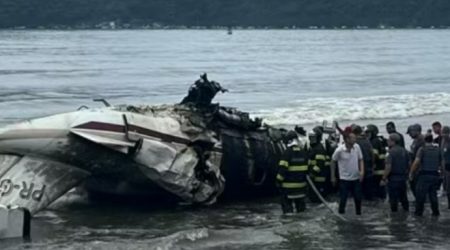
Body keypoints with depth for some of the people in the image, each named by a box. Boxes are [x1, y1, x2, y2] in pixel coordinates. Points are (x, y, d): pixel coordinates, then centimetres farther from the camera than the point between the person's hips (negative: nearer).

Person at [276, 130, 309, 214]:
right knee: (300, 203, 17)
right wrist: (306, 177, 23)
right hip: (301, 184, 6)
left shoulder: (288, 152, -15)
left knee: (286, 203, -1)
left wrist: (279, 180, -11)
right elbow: (307, 167, 13)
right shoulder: (303, 152, 6)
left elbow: (283, 167, -18)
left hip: (288, 185, -6)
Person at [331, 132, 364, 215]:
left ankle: (358, 214, 26)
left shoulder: (357, 147, -8)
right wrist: (333, 176, 2)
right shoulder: (339, 150, -18)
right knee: (343, 200, 1)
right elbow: (333, 161, -3)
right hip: (344, 179, -4)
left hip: (356, 178, 4)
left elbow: (360, 160, 4)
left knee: (358, 198, 9)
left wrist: (362, 171, -13)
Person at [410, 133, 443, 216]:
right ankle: (435, 211, 14)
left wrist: (411, 173, -10)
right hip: (435, 174, 5)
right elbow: (442, 163, 10)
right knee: (433, 194, 13)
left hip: (424, 175, -5)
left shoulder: (422, 149, -8)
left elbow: (416, 162, -16)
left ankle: (419, 211, 6)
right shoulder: (438, 149, 6)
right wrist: (441, 170, 25)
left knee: (421, 194, 3)